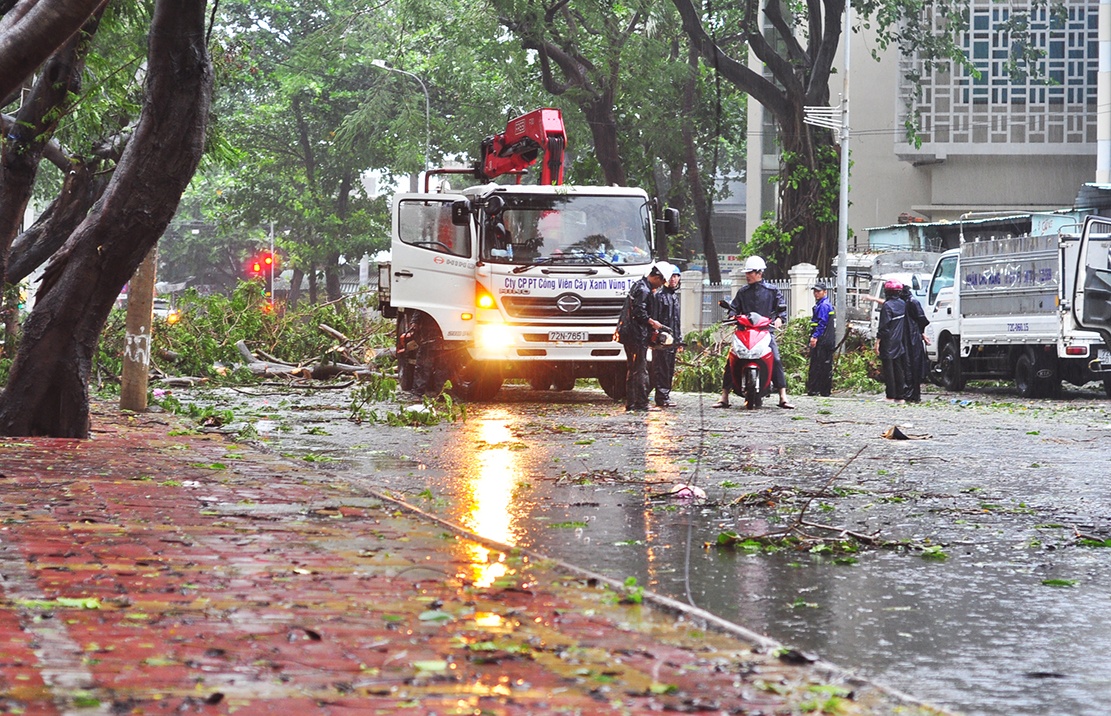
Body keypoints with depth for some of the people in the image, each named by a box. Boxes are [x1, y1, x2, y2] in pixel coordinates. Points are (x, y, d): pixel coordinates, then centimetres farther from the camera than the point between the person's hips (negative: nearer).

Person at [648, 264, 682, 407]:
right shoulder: (659, 295, -6)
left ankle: (665, 396, 14)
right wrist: (656, 337, -19)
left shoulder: (675, 296, 21)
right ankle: (662, 398, -10)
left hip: (672, 340, 8)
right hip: (662, 340, -8)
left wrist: (679, 340, 23)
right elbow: (653, 317, -12)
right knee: (662, 369, -9)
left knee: (670, 370, 10)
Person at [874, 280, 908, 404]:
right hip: (899, 344, 7)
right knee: (899, 369, 10)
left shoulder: (887, 306, -15)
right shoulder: (902, 304, 6)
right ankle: (901, 396, 10)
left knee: (888, 369, -3)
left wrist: (877, 342, -12)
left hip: (888, 343, -7)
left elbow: (883, 327, -17)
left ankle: (890, 396, -3)